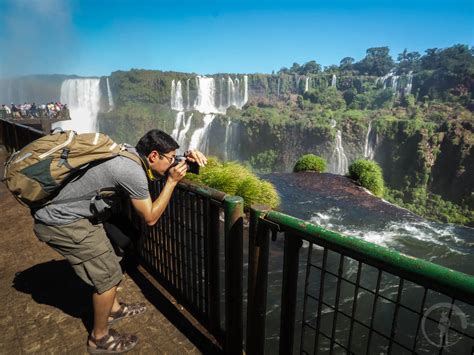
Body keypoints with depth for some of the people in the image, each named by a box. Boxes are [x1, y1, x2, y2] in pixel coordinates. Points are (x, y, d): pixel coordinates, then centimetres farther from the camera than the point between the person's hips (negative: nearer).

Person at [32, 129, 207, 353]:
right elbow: (150, 218, -15)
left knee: (106, 261, 22)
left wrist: (186, 157, 1)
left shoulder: (131, 152, -1)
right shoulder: (134, 173, -27)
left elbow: (164, 161, 19)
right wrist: (172, 182, -14)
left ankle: (114, 309, 43)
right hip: (61, 223, -9)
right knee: (109, 276, 0)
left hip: (58, 211, 10)